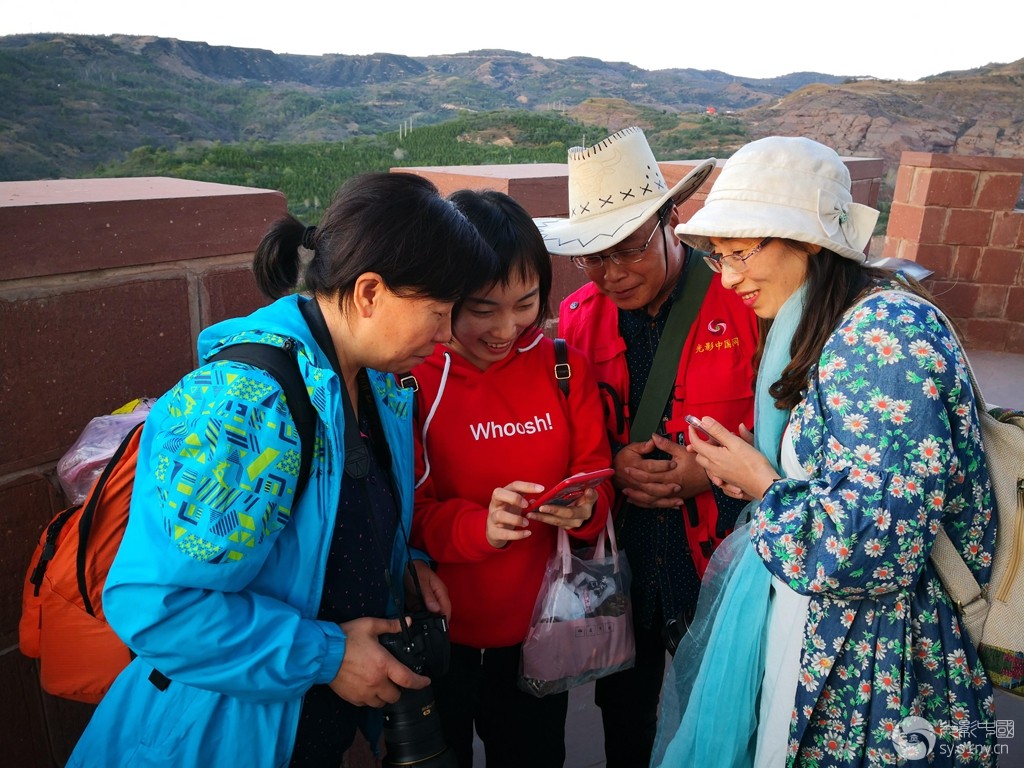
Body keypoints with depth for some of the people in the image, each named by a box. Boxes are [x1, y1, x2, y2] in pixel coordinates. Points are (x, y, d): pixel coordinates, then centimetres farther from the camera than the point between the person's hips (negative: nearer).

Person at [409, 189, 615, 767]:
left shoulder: (563, 365, -4)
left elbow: (596, 476, 0)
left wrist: (585, 508, -22)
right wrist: (478, 525, -32)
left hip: (537, 630, 3)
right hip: (441, 635, -2)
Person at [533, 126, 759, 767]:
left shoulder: (747, 302, -15)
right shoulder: (576, 319, -3)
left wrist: (714, 472, -21)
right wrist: (609, 468, -14)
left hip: (717, 567, -2)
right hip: (618, 567, 3)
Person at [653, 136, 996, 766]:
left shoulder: (891, 332, -23)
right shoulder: (820, 330, 5)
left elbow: (871, 546, -29)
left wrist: (762, 485, -16)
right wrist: (756, 473, -2)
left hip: (874, 662, -8)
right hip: (809, 630, 8)